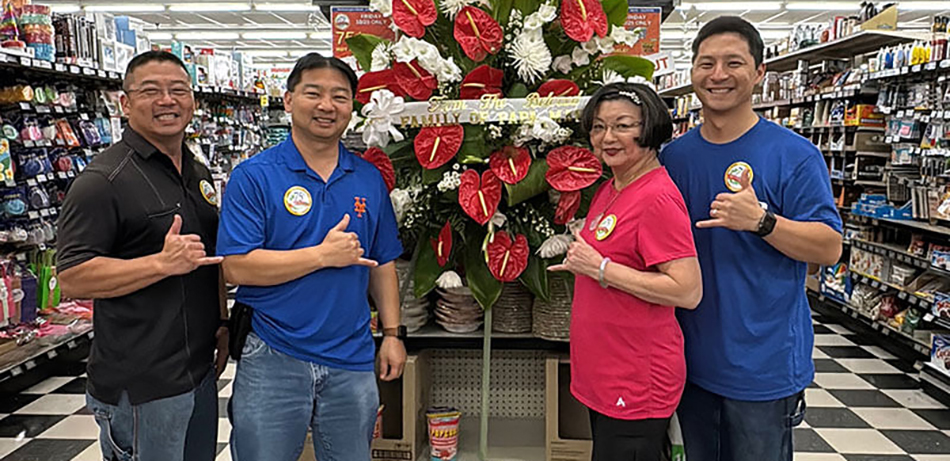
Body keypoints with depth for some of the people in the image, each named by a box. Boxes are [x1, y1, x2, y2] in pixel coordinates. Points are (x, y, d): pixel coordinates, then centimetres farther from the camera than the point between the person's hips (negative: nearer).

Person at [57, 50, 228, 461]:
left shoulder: (199, 174, 13)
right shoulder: (103, 180, -13)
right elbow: (72, 278, -18)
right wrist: (164, 263, -26)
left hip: (201, 369, 8)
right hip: (142, 385, -8)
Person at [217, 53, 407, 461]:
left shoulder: (370, 179, 5)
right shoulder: (253, 176, -8)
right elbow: (237, 267, -16)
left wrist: (392, 333, 5)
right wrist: (324, 254, -17)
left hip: (352, 360, 4)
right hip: (272, 359, -3)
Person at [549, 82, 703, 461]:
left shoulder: (657, 198, -20)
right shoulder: (610, 190, 8)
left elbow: (688, 291, -24)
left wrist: (600, 269, -23)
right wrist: (581, 262, 6)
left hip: (636, 387, -9)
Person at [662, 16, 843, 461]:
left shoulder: (793, 154, -9)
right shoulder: (674, 155, 4)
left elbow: (830, 248, -12)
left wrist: (761, 221, -27)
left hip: (764, 364, -4)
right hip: (692, 358, 4)